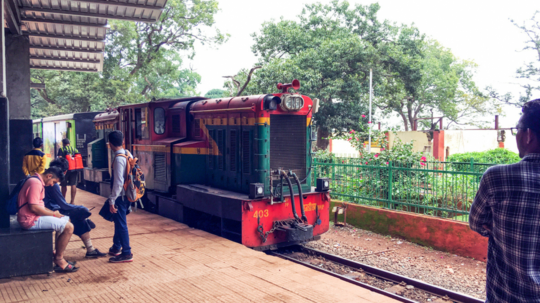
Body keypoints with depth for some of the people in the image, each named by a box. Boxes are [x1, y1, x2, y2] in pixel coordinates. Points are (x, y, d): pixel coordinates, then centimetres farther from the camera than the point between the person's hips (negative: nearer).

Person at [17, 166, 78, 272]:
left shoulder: (37, 181, 16)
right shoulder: (35, 183, -18)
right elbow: (34, 207, -26)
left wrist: (52, 212, 5)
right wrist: (53, 214, -14)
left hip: (35, 216, 11)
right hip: (31, 220, -11)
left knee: (66, 219, 19)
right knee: (68, 227, -17)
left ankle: (58, 253, 17)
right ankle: (59, 259, -4)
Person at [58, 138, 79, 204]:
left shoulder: (61, 149, 1)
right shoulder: (75, 149, 11)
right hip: (74, 169, 2)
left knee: (64, 185, 10)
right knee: (73, 185, 2)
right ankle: (72, 201, 1)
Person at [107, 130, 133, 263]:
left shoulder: (119, 159, -21)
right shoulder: (128, 154, 5)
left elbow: (118, 182, -24)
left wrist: (112, 201, -19)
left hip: (120, 196, -9)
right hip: (126, 194, 9)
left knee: (121, 224, 0)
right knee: (118, 221, 22)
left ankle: (126, 254, 8)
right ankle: (116, 248, 37)